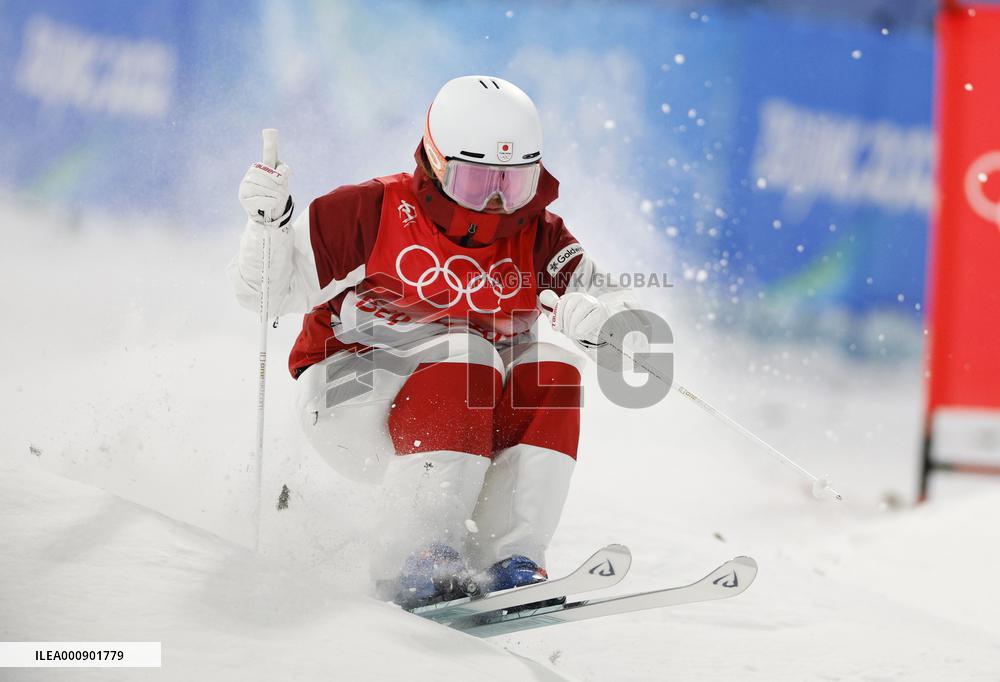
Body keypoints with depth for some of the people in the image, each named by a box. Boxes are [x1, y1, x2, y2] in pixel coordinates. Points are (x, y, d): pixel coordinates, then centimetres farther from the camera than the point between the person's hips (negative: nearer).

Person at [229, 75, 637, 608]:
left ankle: (511, 559, -26)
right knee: (463, 350, -30)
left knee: (552, 368, -19)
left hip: (472, 425, 5)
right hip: (350, 402, -4)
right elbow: (265, 291, -7)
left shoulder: (536, 236, 1)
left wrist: (592, 310, -36)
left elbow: (612, 305, -12)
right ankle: (420, 558, -36)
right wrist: (270, 224, -27)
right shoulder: (372, 213, -10)